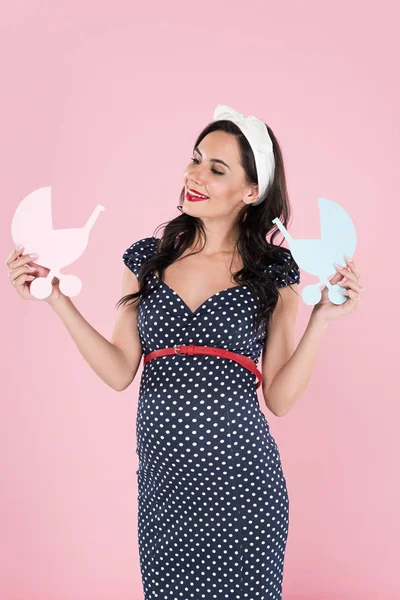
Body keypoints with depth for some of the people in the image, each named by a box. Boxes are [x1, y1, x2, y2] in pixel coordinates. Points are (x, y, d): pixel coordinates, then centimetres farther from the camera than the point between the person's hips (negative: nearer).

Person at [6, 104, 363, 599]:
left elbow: (279, 399, -1)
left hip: (241, 478, -2)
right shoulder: (147, 258, 6)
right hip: (163, 478, 2)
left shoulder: (274, 272, 0)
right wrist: (55, 296, -5)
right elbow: (120, 372, 0)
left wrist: (321, 320, -10)